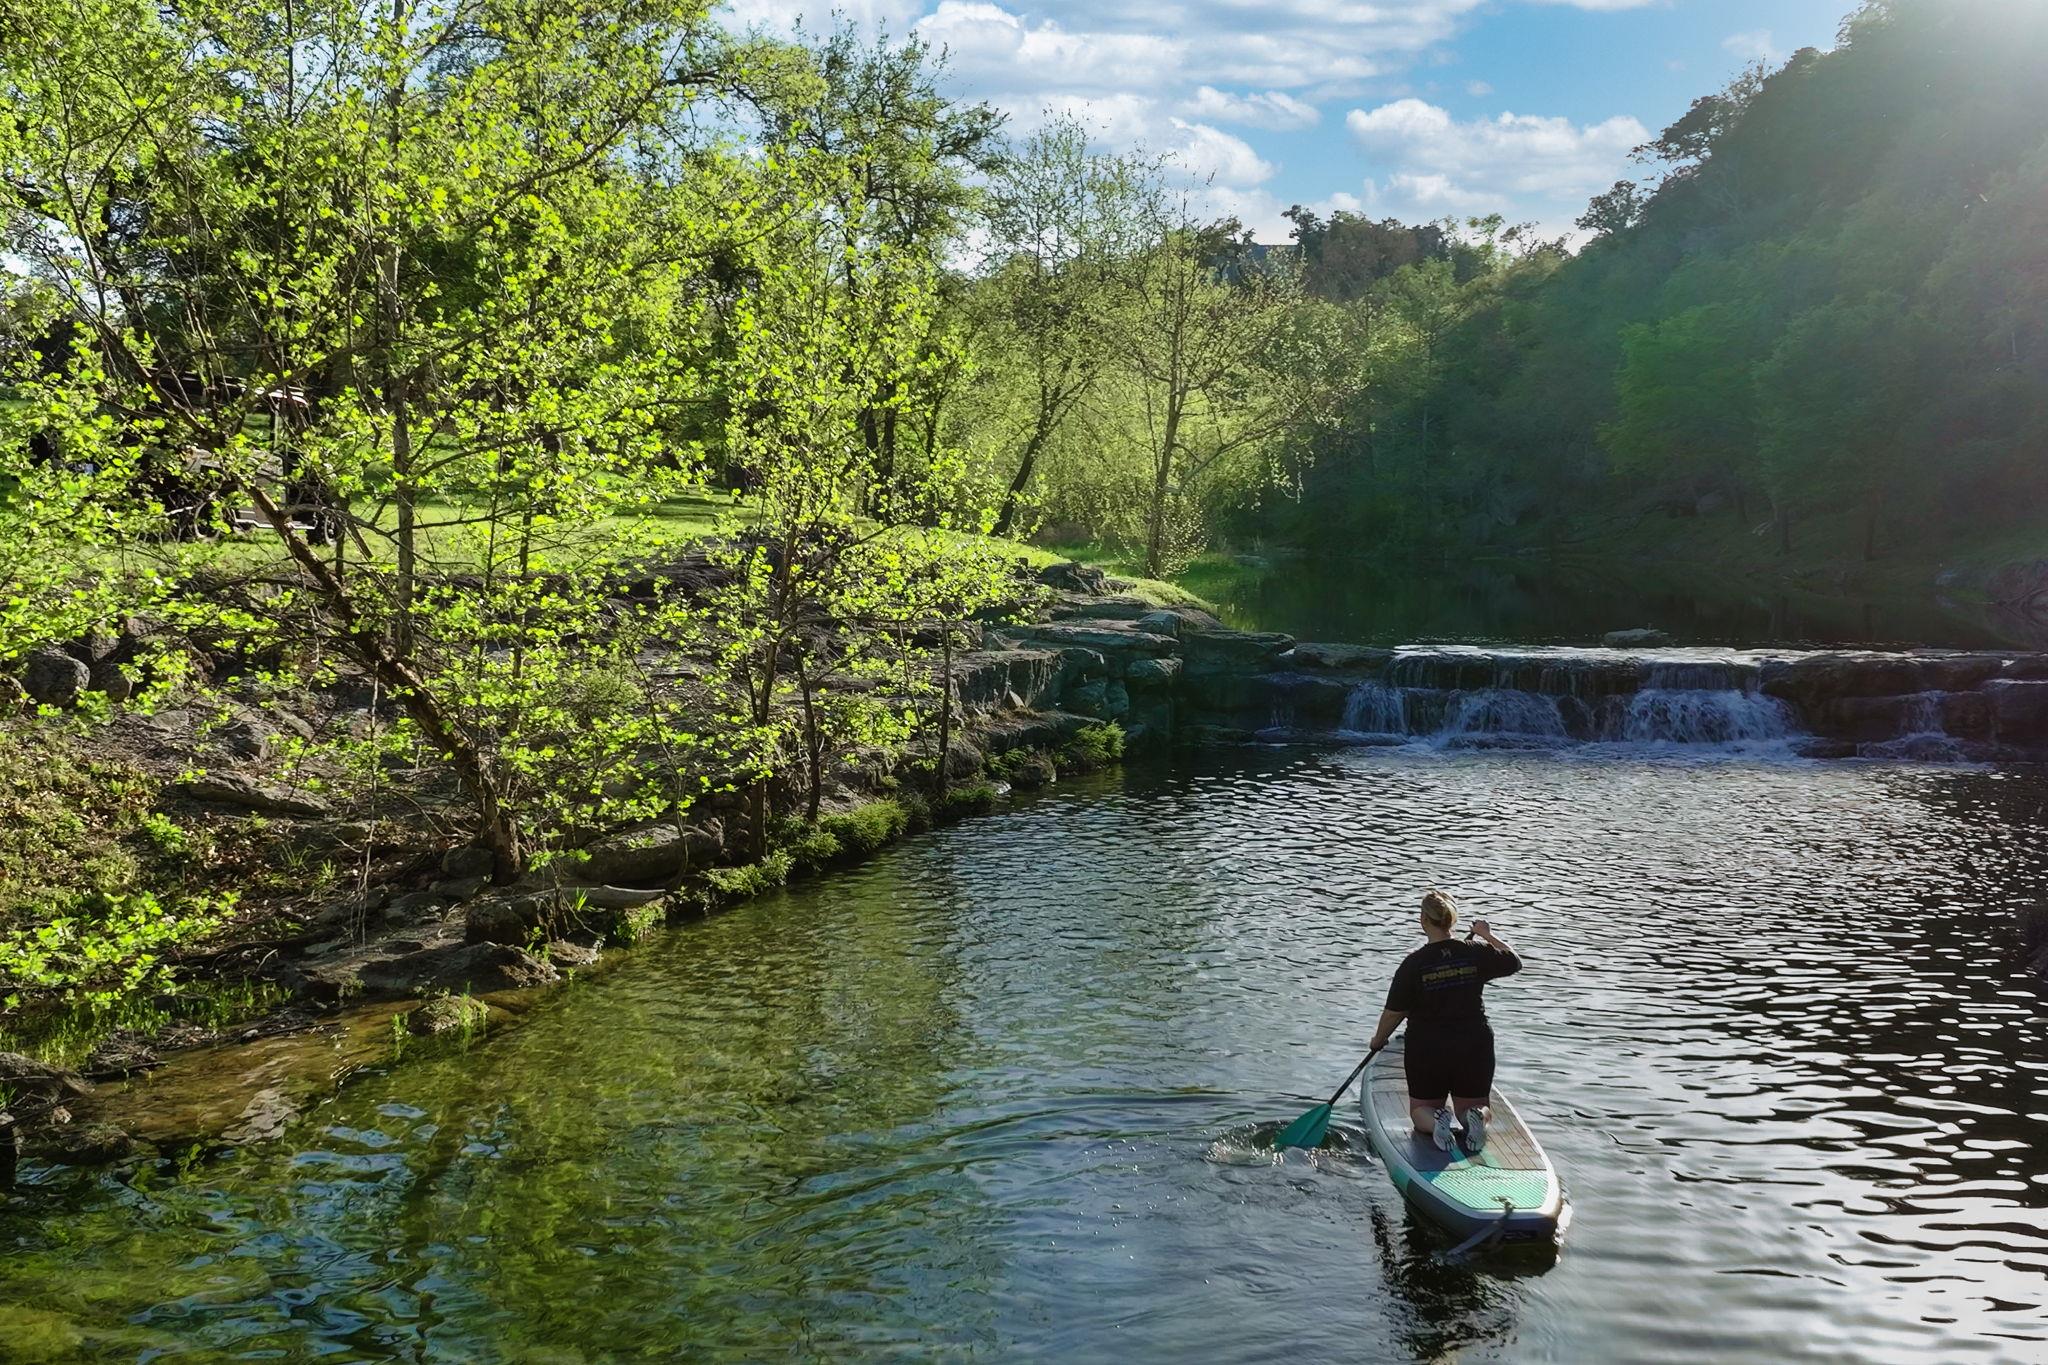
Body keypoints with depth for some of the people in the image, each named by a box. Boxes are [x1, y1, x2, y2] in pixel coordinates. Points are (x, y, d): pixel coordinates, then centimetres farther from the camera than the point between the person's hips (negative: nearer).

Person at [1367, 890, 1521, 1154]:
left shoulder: (1413, 963, -11)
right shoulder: (1476, 954, -5)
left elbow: (1394, 1013, -5)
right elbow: (1515, 962, 14)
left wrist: (1378, 1040, 13)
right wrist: (1487, 935, 24)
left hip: (1427, 1052, -2)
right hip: (1475, 1049, 2)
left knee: (1420, 1110, 18)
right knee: (1476, 1105, 22)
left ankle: (1435, 1120, -18)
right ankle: (1476, 1116, -15)